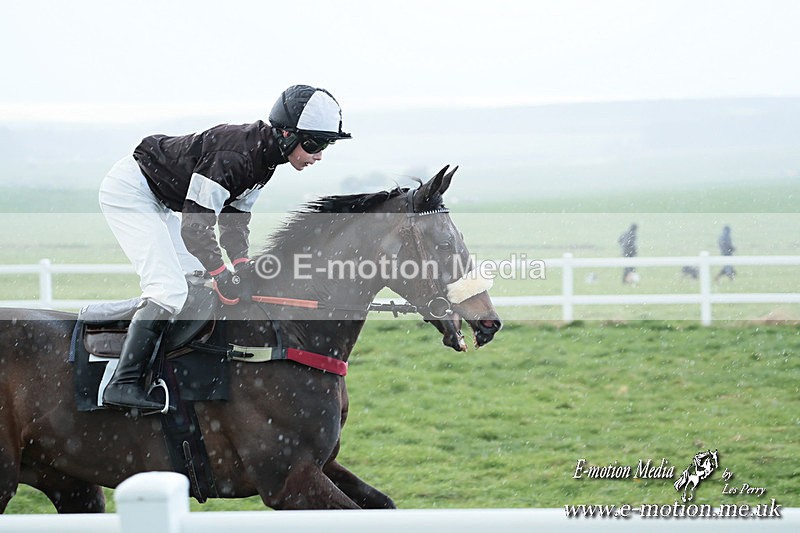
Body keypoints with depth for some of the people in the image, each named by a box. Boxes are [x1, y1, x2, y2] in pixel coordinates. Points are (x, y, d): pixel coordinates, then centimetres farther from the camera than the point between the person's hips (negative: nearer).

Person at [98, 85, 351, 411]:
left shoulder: (264, 157, 0)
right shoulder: (236, 154, -30)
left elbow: (235, 219, 7)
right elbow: (195, 226, -29)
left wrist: (243, 268, -8)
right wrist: (224, 277, -26)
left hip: (157, 201, 11)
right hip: (128, 191, -11)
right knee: (169, 291, -18)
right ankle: (123, 384, -20)